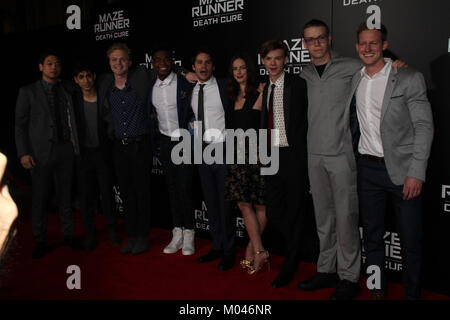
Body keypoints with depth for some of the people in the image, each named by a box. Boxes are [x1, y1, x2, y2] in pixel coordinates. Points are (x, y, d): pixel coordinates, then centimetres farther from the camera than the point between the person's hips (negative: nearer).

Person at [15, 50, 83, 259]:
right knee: (39, 198, 4)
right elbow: (20, 125, 0)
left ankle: (68, 235, 24)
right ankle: (40, 241, 18)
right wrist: (23, 153, -9)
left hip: (66, 149, 3)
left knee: (66, 195, 11)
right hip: (41, 152, -3)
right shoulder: (28, 92, 1)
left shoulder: (67, 89, 10)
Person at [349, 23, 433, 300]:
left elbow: (425, 128, -8)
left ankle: (413, 294, 24)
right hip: (368, 169, 4)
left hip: (402, 170, -4)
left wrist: (416, 173, -15)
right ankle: (378, 291, 29)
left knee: (411, 242, 4)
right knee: (372, 236, 13)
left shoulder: (410, 78, -6)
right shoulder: (355, 81, 10)